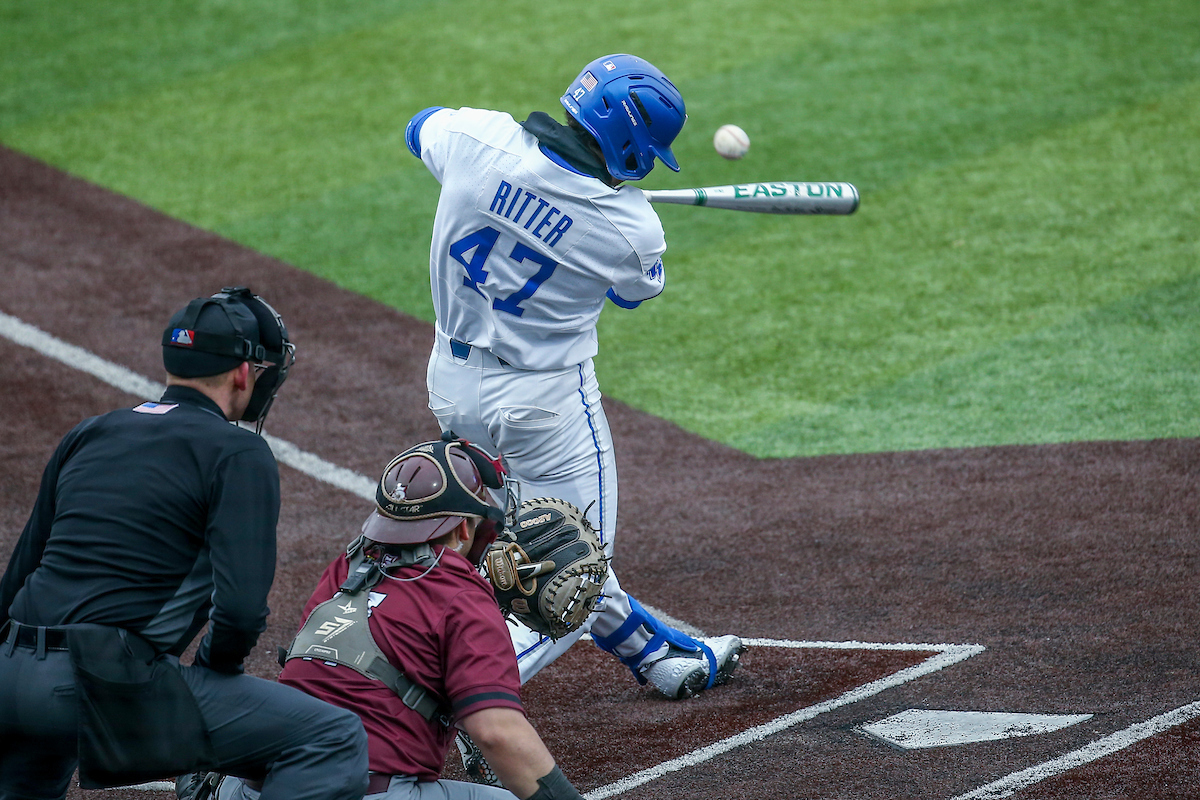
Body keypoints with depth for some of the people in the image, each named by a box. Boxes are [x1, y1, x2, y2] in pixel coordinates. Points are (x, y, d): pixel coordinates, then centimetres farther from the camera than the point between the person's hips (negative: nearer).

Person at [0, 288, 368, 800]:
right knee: (334, 740, -3)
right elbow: (241, 605, -13)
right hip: (114, 692, -7)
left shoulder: (87, 435, 19)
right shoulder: (240, 453, 0)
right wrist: (216, 664, 7)